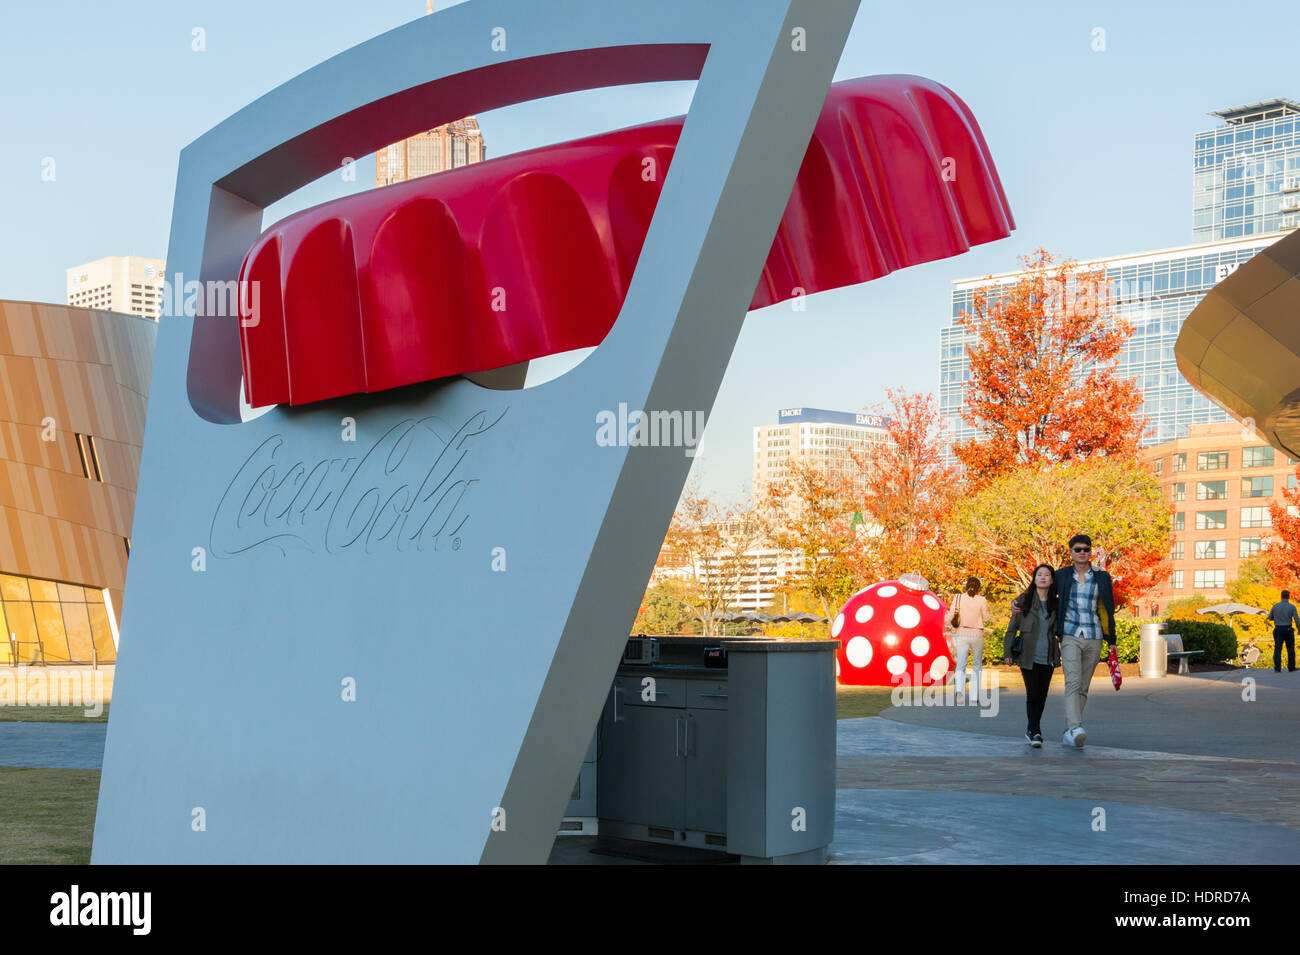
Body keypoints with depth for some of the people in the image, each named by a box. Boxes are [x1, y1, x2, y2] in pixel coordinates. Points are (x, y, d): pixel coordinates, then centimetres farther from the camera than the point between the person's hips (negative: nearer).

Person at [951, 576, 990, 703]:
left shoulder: (958, 598, -2)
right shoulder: (982, 600, -5)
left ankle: (960, 690, -29)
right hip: (977, 635, 0)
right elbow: (986, 618, 2)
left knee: (961, 666, -3)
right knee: (977, 665, 16)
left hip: (962, 634, 0)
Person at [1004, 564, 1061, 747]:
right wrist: (1007, 652, -2)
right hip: (1028, 656, -3)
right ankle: (1035, 732, -1)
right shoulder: (1024, 601, -3)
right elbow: (1012, 628, 1)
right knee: (1032, 694, -9)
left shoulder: (1056, 604, 6)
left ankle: (1032, 729, 23)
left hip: (1048, 657, 3)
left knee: (1042, 695, 8)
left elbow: (1059, 630, 17)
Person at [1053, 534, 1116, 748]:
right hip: (1070, 636, -2)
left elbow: (1108, 611, 11)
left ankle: (1068, 733, 11)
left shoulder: (1102, 578, 8)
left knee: (1083, 688, 4)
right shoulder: (1062, 576, 6)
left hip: (1094, 638, 2)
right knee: (1073, 682, -19)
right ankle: (1075, 728, -32)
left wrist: (1112, 641, 10)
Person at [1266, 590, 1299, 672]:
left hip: (1278, 630, 1)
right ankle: (1291, 668, 21)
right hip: (1288, 630, -1)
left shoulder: (1275, 606, 2)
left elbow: (1270, 618, 13)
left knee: (1277, 649, -2)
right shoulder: (1292, 607, -6)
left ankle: (1277, 668, -14)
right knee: (1290, 649, 14)